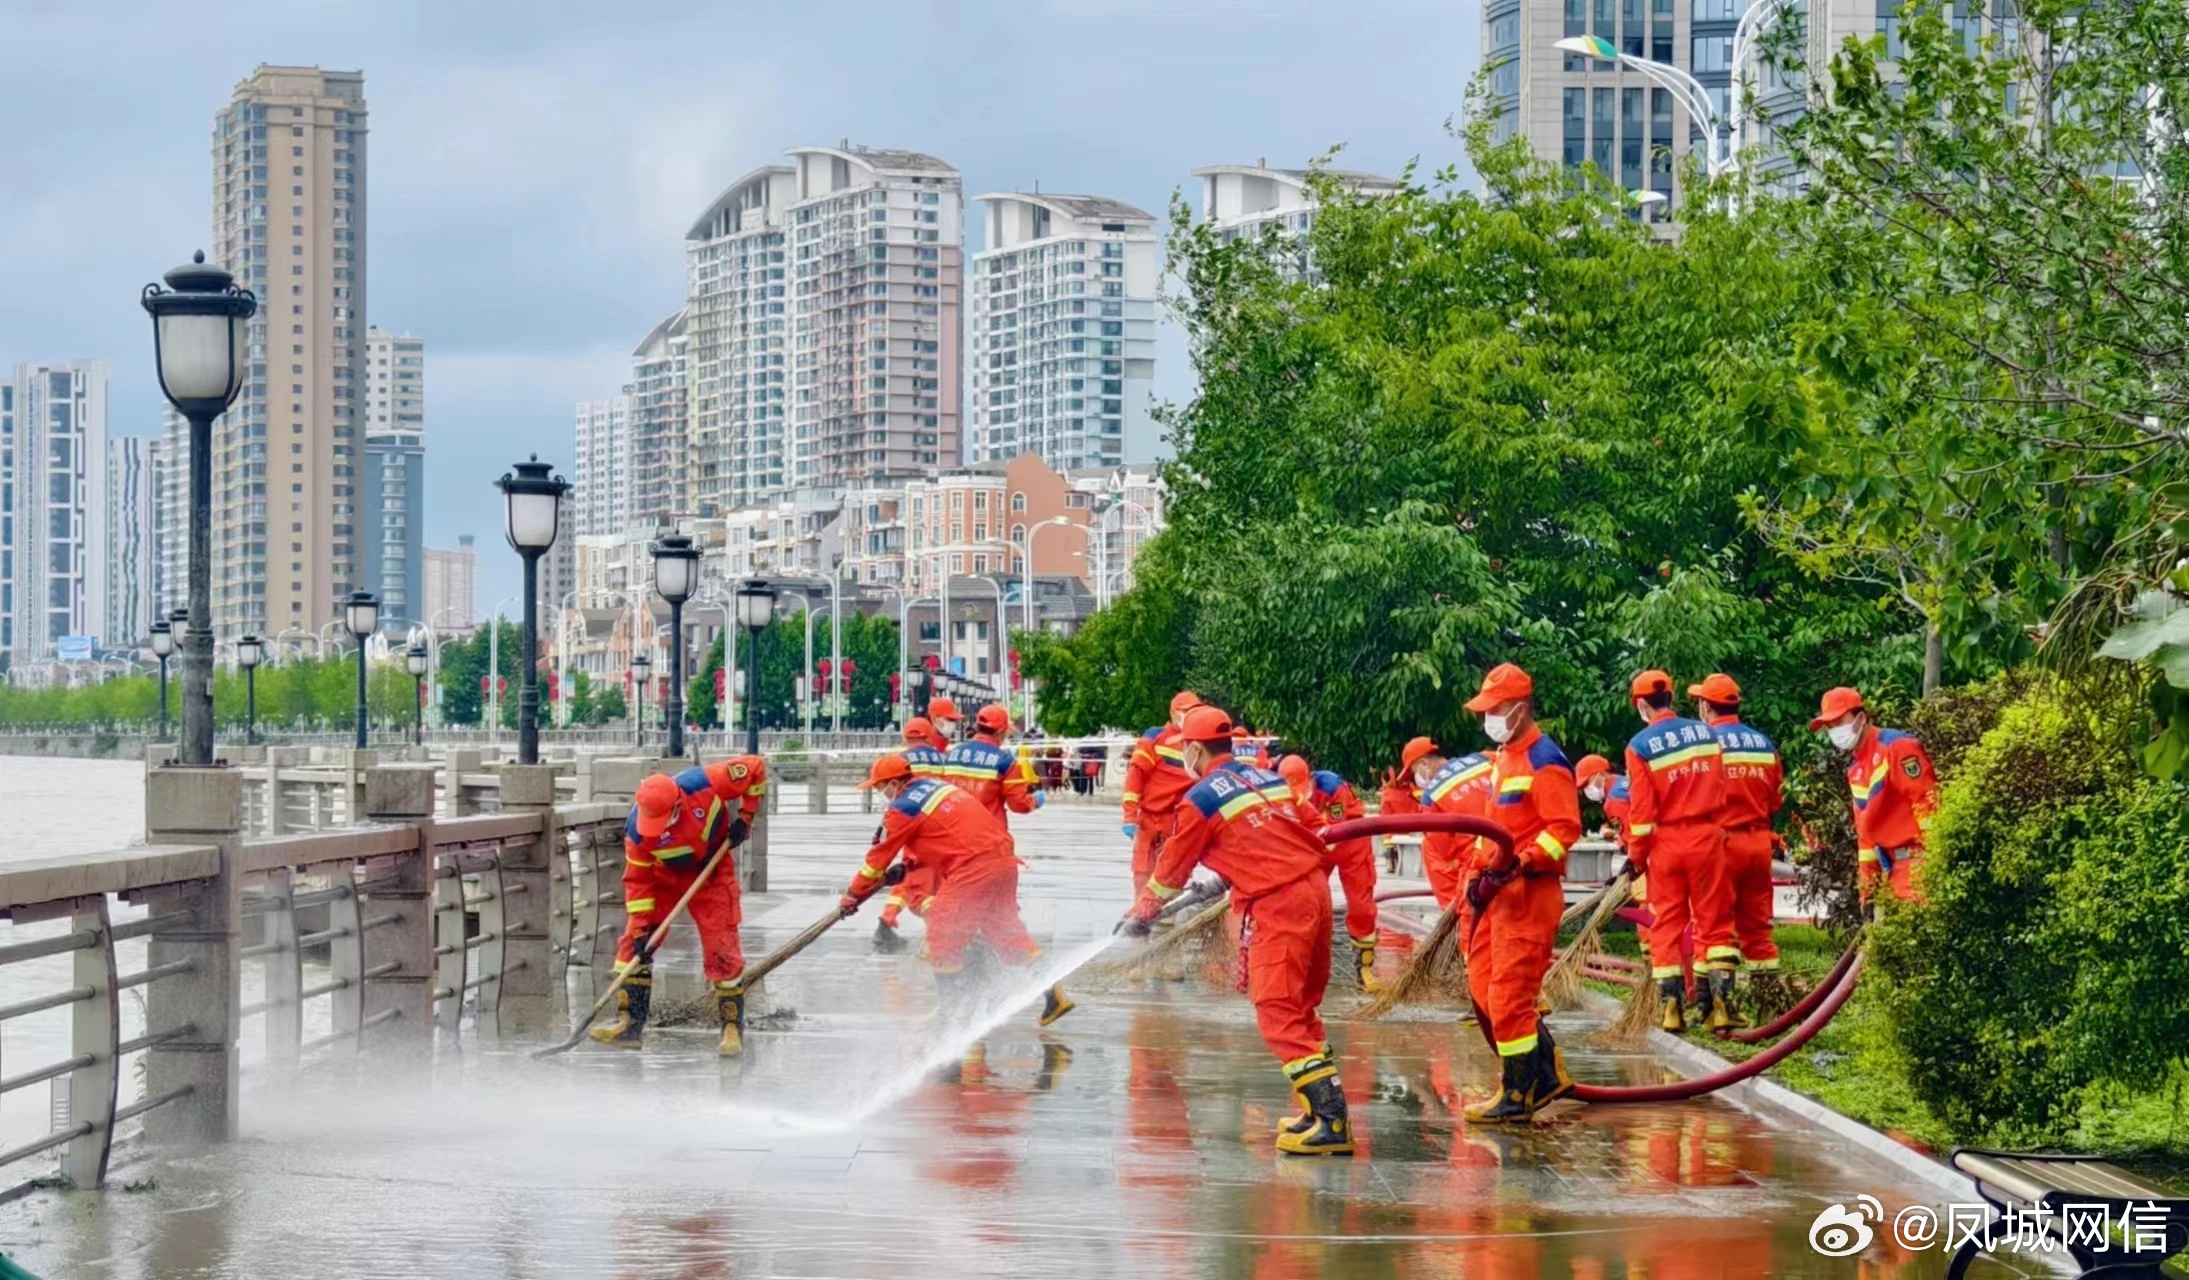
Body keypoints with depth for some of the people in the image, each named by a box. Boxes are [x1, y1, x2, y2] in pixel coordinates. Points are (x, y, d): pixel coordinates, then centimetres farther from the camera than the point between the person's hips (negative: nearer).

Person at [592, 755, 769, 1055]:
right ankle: (629, 1023, 0)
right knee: (634, 941, -8)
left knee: (722, 950, -7)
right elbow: (637, 879, -16)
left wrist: (744, 817, -16)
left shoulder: (705, 785, -34)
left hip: (712, 873, -1)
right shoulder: (637, 830, -27)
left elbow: (756, 767, -21)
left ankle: (733, 1028, 5)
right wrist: (643, 927, -20)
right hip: (663, 875, 1)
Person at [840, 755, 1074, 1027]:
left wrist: (853, 895, 14)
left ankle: (956, 1009, 2)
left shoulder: (901, 808, -3)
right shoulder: (932, 785, 20)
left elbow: (880, 856, 4)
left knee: (943, 934, 2)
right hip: (1004, 860, 9)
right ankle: (1052, 992, 13)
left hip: (973, 867, -9)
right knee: (1005, 927, 17)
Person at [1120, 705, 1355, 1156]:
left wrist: (1140, 915, 21)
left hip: (1278, 905, -8)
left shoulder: (1202, 798, -3)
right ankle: (1323, 1109, 17)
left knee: (1277, 1013, -9)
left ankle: (1331, 1119, -18)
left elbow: (1172, 868, 7)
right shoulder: (1268, 778, 17)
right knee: (1300, 1006, 17)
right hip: (1315, 888, 8)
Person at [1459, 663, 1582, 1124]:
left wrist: (1518, 865, -26)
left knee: (1509, 994, -9)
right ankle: (1547, 1074, 21)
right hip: (1497, 891, 10)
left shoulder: (1544, 761, -12)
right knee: (1484, 988, 11)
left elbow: (1565, 827, -19)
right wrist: (1479, 873, 16)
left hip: (1528, 892, -10)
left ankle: (1518, 1098, -1)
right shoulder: (1501, 758, 18)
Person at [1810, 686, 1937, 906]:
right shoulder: (1855, 767, 20)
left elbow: (1927, 801, -15)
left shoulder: (1897, 747, -9)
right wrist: (1867, 875, 21)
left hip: (1917, 859, -9)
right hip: (1892, 863, 9)